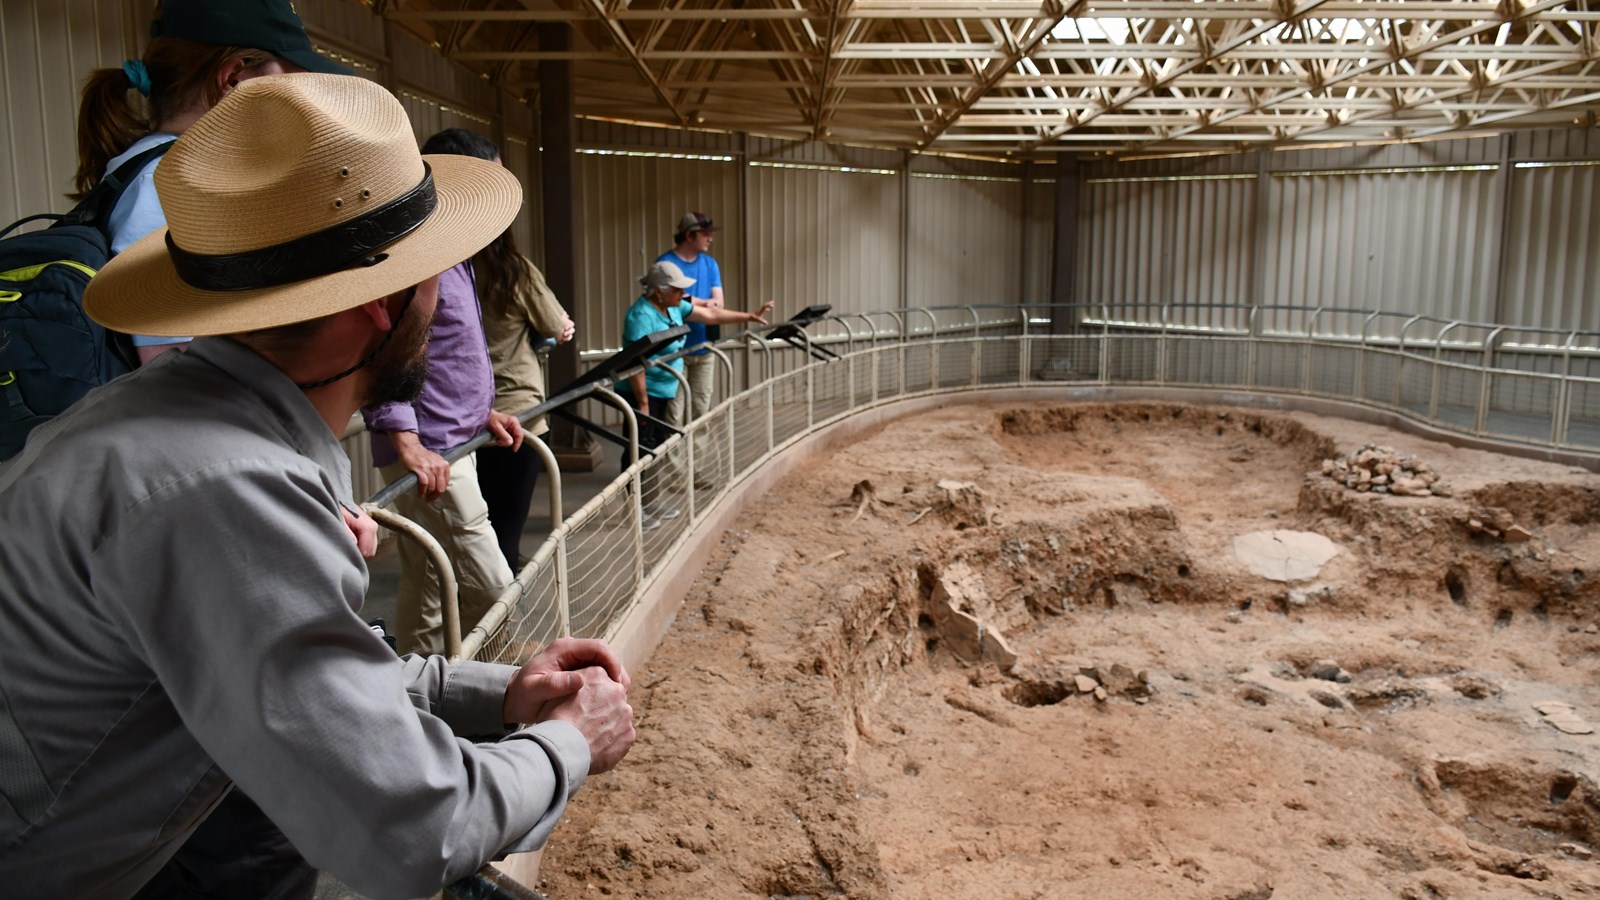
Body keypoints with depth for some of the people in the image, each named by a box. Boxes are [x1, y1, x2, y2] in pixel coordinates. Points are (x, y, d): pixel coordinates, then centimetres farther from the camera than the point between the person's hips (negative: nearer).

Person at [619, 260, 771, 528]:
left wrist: (749, 316, 16)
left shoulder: (673, 307, 7)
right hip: (644, 394, -10)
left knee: (658, 449, 16)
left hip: (663, 393, 10)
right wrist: (642, 403, -24)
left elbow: (711, 314, 16)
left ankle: (653, 503, 27)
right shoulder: (641, 315, -22)